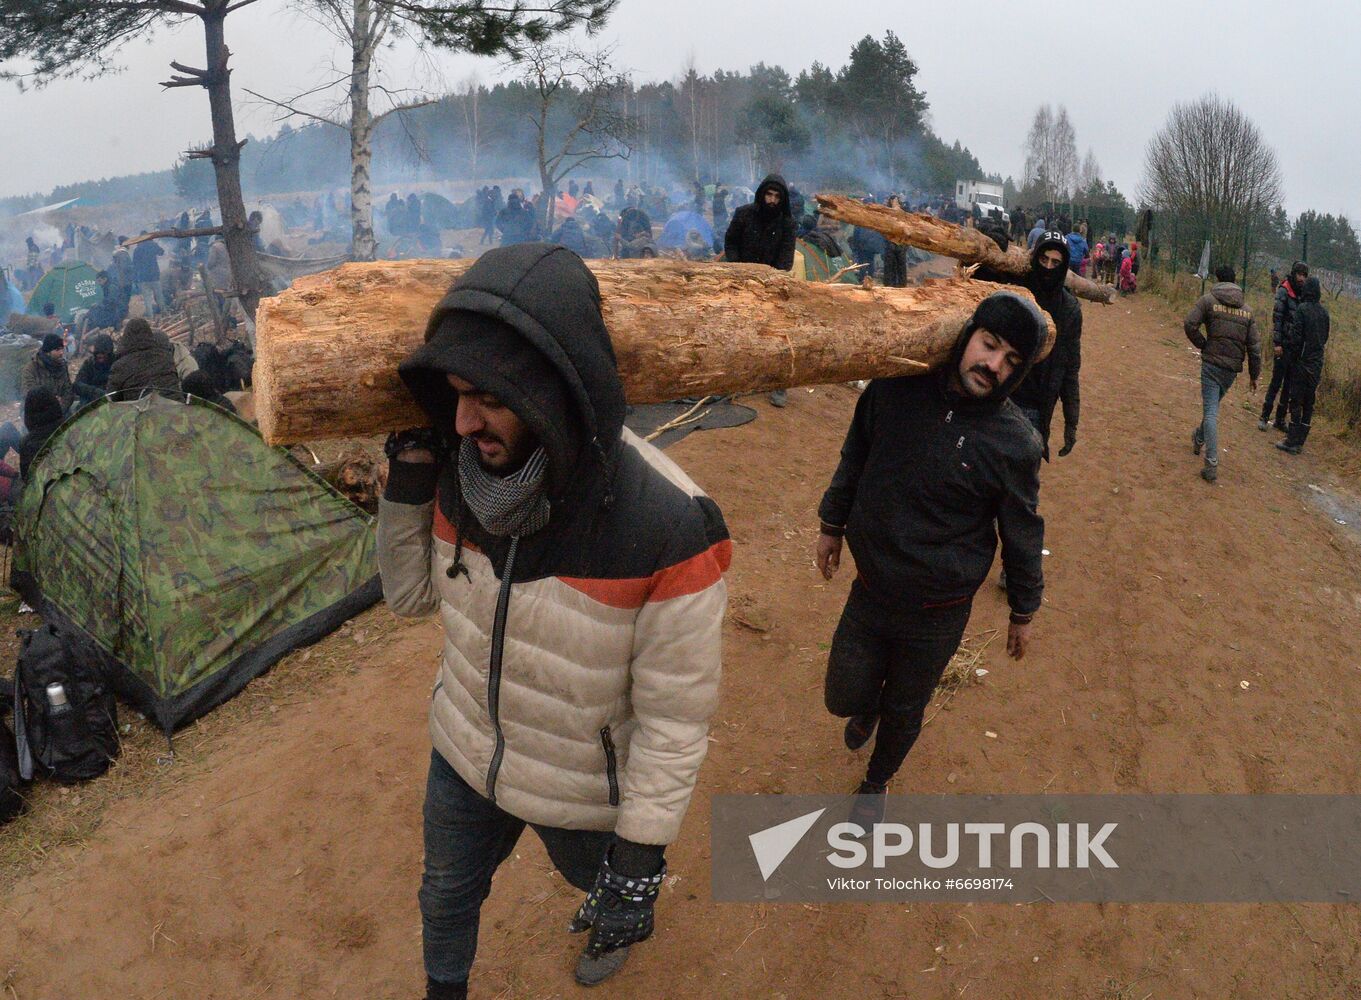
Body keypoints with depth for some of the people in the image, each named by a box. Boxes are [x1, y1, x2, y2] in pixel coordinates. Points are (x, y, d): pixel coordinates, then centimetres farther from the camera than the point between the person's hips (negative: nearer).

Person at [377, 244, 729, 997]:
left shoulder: (667, 528, -36)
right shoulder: (464, 473, -19)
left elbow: (675, 716, -24)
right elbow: (411, 596, -2)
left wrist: (639, 857, -16)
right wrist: (406, 484, -18)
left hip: (582, 791, -4)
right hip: (464, 756, 4)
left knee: (600, 881, 30)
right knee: (446, 899, 29)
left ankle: (620, 925, 66)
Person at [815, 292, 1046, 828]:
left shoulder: (1015, 441, -17)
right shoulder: (898, 387, -11)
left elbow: (1022, 531, -4)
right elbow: (855, 456, 7)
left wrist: (1023, 611, 6)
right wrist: (832, 523, 15)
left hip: (937, 615, -2)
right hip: (869, 592, 2)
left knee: (903, 713, 17)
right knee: (842, 697, 11)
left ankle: (877, 781, 50)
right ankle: (867, 706, 50)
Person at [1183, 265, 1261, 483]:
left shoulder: (1208, 300, -4)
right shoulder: (1247, 310, 8)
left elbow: (1189, 324, -16)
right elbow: (1254, 345, 7)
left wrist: (1203, 345, 1)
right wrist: (1254, 375, 15)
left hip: (1212, 362, -4)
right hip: (1233, 367, 4)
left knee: (1211, 411, -7)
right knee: (1213, 405, 25)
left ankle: (1212, 465, -15)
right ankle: (1199, 438, 48)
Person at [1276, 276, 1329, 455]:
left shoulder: (1302, 309, -12)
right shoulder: (1324, 312, 7)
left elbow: (1295, 336, -16)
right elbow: (1325, 338, 14)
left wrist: (1288, 347, 0)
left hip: (1301, 362, -6)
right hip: (1317, 364, 6)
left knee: (1296, 401, -2)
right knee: (1309, 402, 10)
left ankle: (1292, 441, -2)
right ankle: (1300, 441, 15)